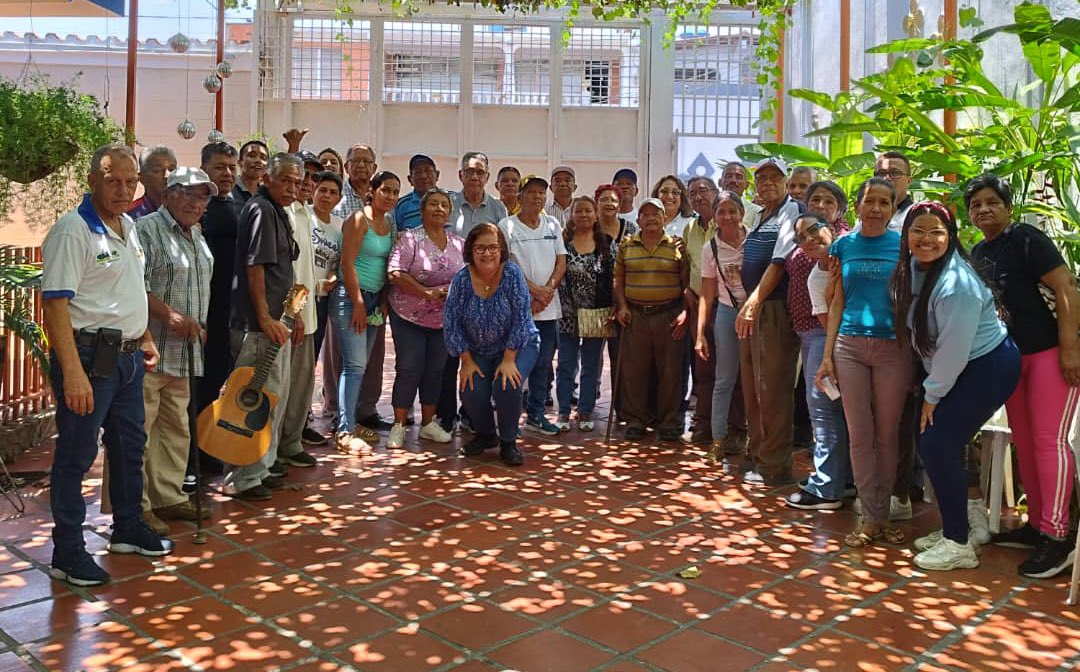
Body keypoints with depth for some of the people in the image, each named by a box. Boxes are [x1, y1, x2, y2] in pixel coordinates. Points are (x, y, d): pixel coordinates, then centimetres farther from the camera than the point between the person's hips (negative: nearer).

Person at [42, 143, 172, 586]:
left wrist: (145, 337, 15)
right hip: (89, 355, -9)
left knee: (130, 444, 18)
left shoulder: (128, 226, 11)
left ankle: (128, 529, 34)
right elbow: (55, 304, -22)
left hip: (127, 356, 9)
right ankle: (67, 553, 12)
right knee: (76, 454, 0)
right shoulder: (73, 230, -16)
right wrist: (73, 373, -27)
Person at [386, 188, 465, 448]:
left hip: (444, 318, 5)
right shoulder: (410, 238, -10)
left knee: (436, 370, 10)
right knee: (409, 369, -3)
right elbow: (396, 273, -19)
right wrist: (428, 293, -23)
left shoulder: (458, 243, 7)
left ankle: (428, 423, 22)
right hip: (409, 316, -5)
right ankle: (398, 426, 8)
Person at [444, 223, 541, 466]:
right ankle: (485, 434, 16)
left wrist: (509, 360, -20)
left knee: (506, 387, -27)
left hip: (517, 346, -2)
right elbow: (452, 324, -9)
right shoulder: (462, 279, -12)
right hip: (478, 351, 2)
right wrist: (467, 361, -11)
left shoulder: (512, 274, -18)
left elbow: (521, 320, -19)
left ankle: (508, 442, 0)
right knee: (471, 392, -18)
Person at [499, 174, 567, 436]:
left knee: (543, 363, 9)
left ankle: (536, 414, 19)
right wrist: (535, 290, -14)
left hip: (549, 308, 5)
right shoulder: (507, 226, -2)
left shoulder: (553, 225, 12)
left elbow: (561, 262, 7)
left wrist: (547, 291, -7)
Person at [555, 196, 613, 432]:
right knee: (566, 364, 4)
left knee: (591, 365, 8)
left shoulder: (606, 244, 3)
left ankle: (585, 412, 18)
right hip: (567, 315, -1)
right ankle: (563, 412, 12)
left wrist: (612, 307, -5)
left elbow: (613, 278, 2)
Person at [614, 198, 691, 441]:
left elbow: (688, 282, 2)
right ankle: (636, 420, 13)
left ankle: (668, 421, 12)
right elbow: (618, 279, 13)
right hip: (635, 315, 2)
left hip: (669, 315, -1)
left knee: (670, 371, 2)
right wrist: (622, 306, 0)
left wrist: (685, 312, -6)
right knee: (633, 370, 3)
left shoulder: (676, 246, 3)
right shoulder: (626, 246, 9)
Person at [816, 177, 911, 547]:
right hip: (850, 346, 1)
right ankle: (871, 518, 11)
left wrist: (918, 358, -2)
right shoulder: (843, 245, 7)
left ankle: (882, 512, 19)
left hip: (894, 347, -1)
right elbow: (837, 302, 8)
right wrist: (827, 355, 3)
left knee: (887, 434, 6)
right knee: (859, 435, 2)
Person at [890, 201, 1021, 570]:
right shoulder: (913, 269, -1)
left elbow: (954, 348, -23)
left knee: (938, 446, -11)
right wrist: (929, 386, 10)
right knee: (932, 444, 7)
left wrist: (932, 395, -12)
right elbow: (916, 330, 10)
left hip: (987, 369, -8)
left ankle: (958, 545, 2)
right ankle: (953, 529, 23)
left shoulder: (956, 283, -26)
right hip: (949, 370, 8)